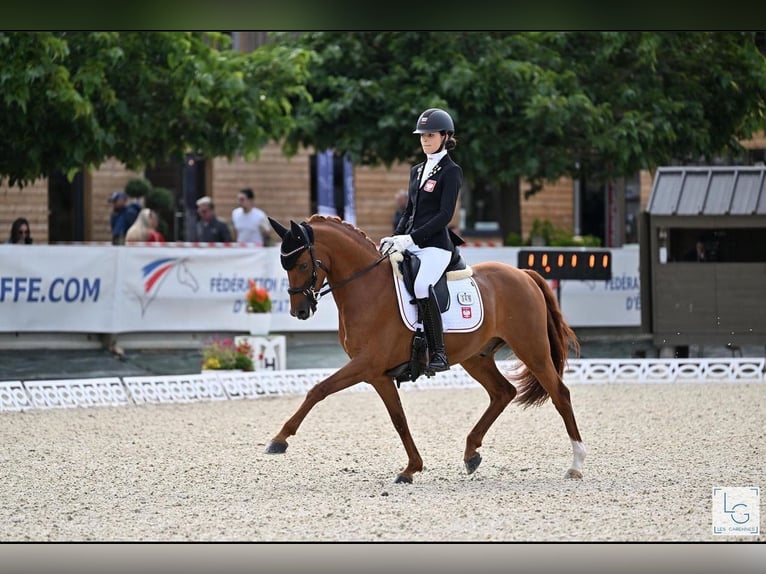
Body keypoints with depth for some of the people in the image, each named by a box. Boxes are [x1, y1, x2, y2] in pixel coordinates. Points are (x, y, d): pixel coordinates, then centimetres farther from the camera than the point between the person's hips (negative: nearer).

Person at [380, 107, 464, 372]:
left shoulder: (451, 171, -4)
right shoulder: (417, 171, 19)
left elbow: (445, 215, -13)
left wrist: (410, 238, -19)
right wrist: (395, 238, 5)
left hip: (436, 244, -8)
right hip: (410, 245, 8)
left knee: (421, 285, -33)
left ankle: (438, 354, -32)